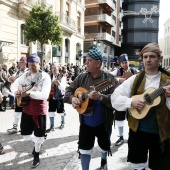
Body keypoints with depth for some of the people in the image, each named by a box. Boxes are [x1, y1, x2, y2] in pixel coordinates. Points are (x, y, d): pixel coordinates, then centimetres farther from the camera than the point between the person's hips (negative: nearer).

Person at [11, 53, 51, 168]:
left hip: (39, 109, -5)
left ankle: (36, 156, 29)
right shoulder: (26, 75, 3)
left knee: (38, 134, 8)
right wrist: (16, 91, -9)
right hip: (26, 108, 6)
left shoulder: (45, 77, -15)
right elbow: (14, 84, 13)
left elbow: (45, 95, -24)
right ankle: (37, 143, 45)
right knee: (25, 133, 14)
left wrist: (29, 93, -34)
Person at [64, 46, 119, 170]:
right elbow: (69, 90, 6)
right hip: (85, 122, 2)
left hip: (103, 123, -2)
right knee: (84, 149, 6)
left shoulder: (109, 78, -13)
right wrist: (72, 98, -15)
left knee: (104, 147, 20)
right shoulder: (81, 77, 0)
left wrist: (100, 97, -36)